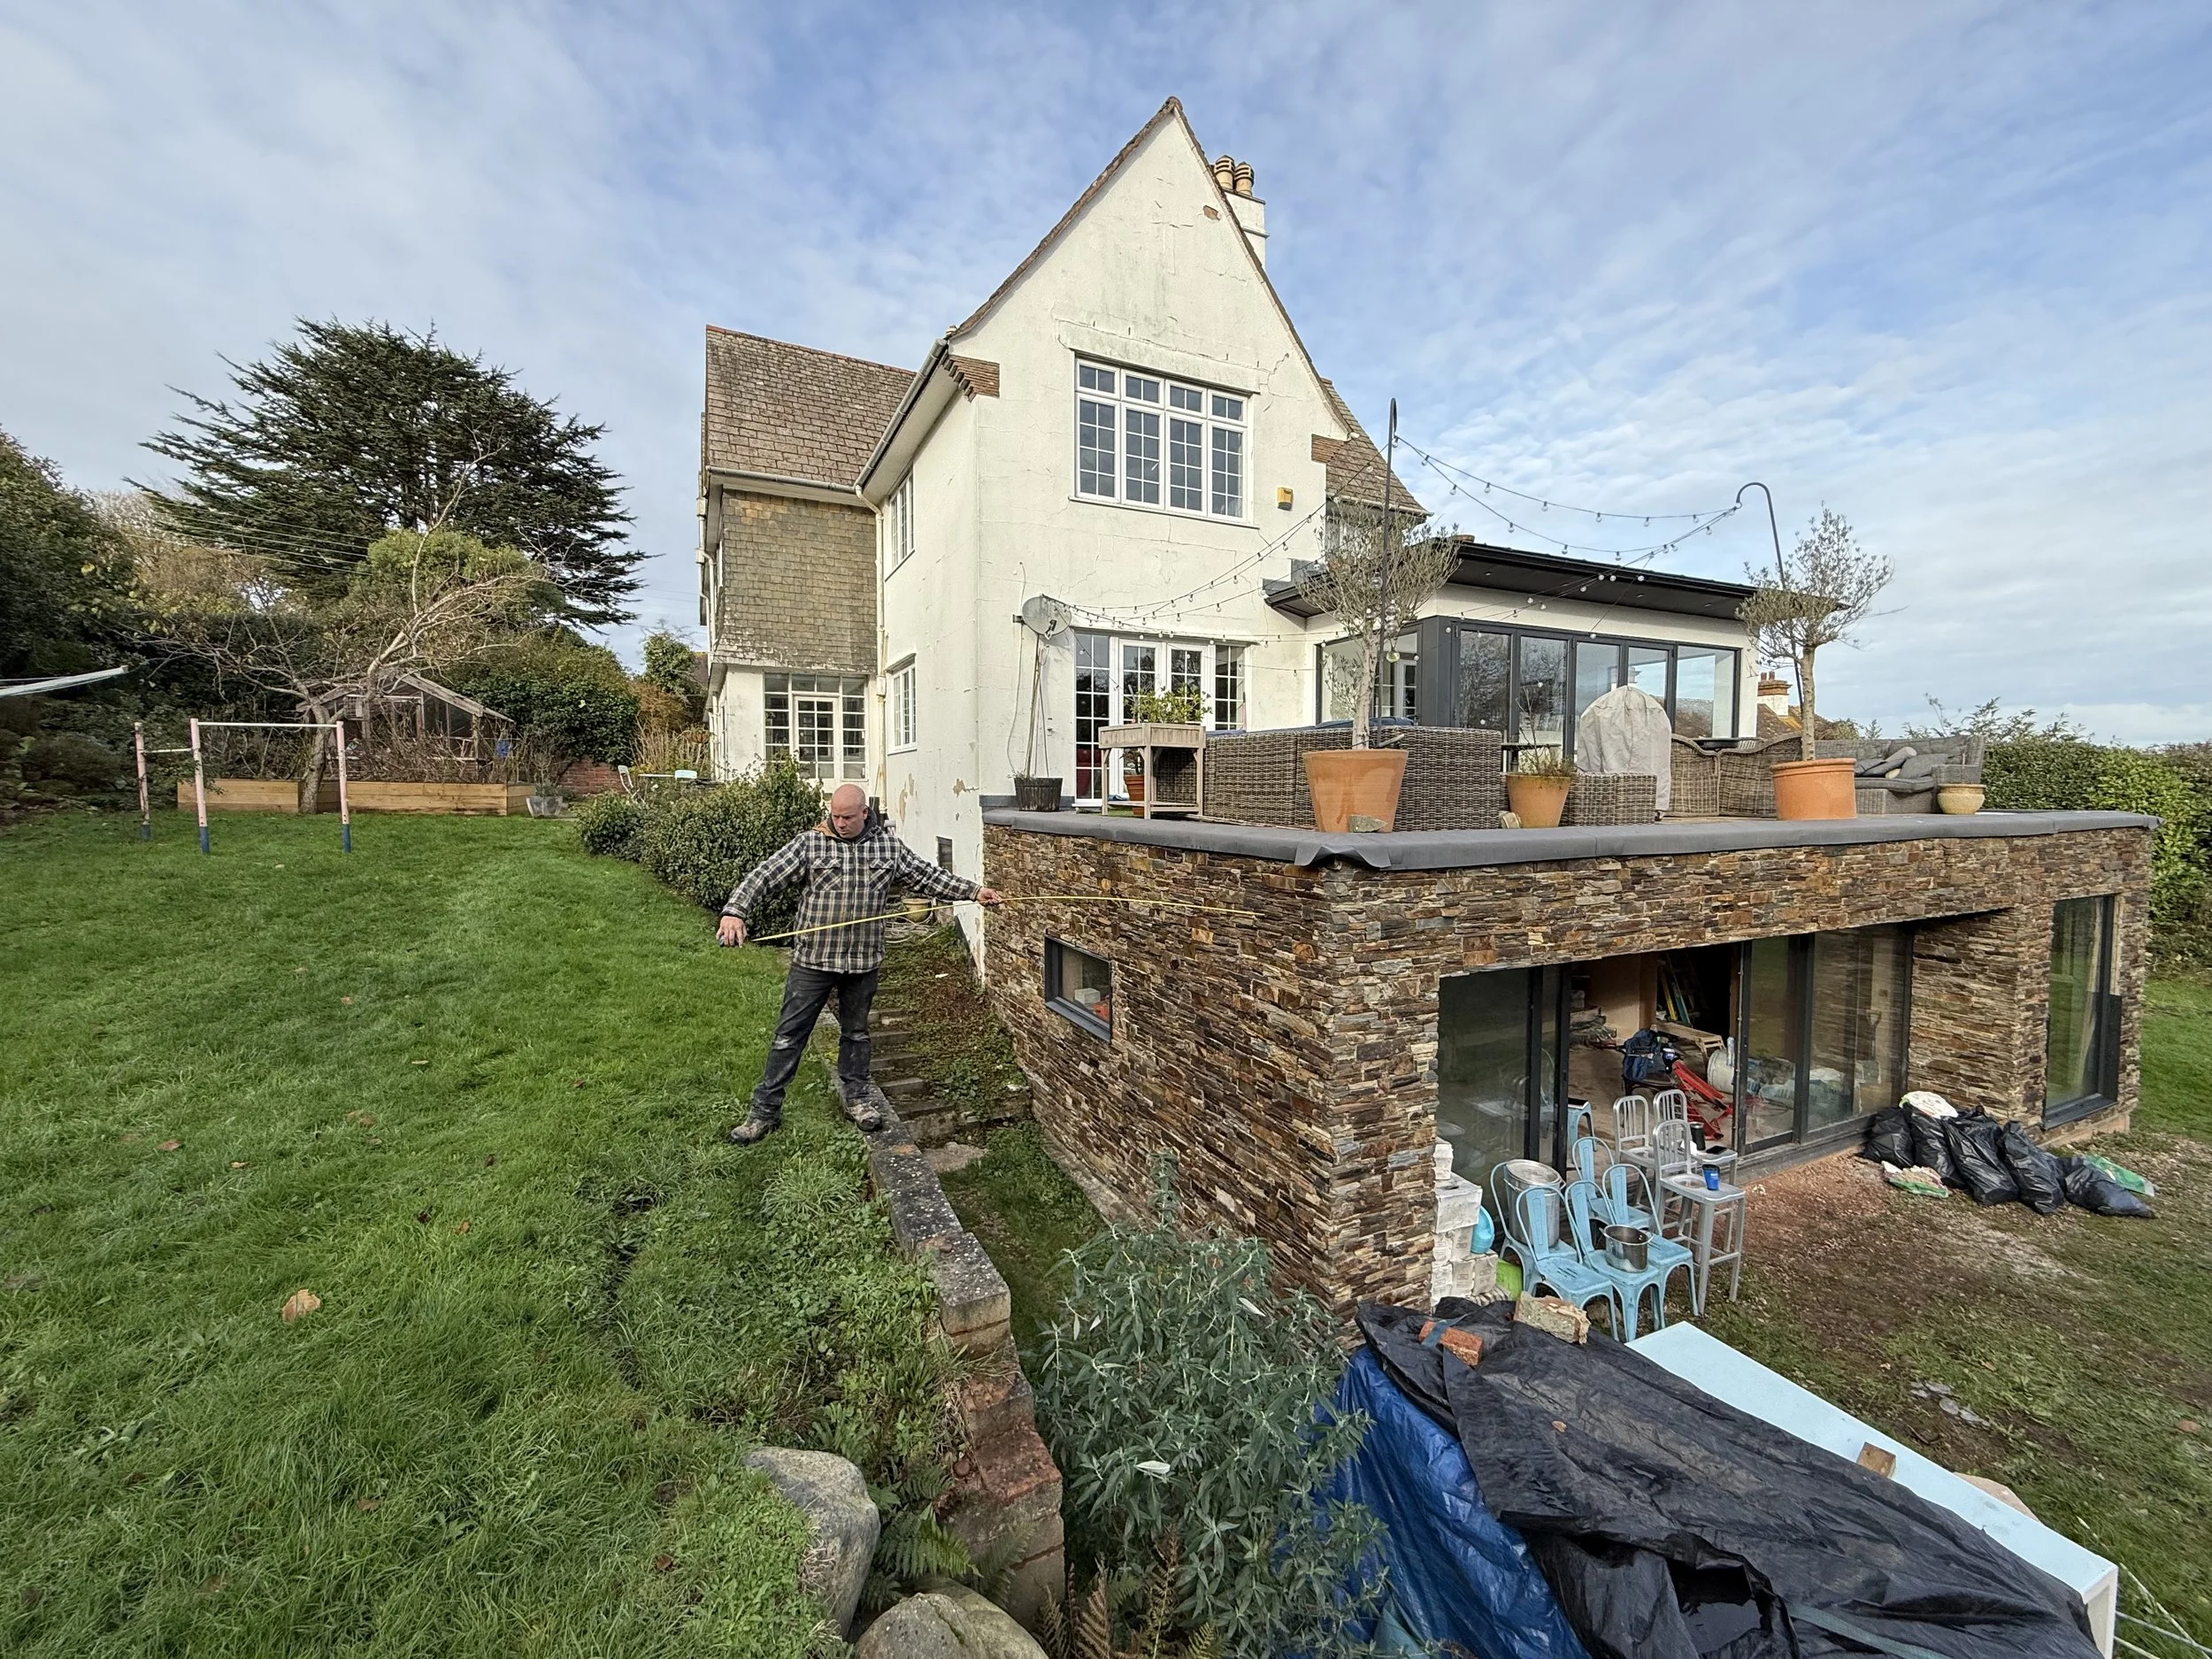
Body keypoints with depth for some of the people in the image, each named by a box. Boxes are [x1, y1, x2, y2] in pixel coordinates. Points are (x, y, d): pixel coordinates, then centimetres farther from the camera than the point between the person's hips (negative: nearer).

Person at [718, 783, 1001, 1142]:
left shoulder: (888, 845, 2)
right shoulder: (810, 843, -7)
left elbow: (927, 876, 9)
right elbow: (765, 876, -12)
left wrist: (973, 891, 5)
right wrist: (735, 912, -27)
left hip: (863, 963, 2)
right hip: (813, 961, -2)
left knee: (856, 1032, 18)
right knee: (789, 1035, 6)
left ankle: (856, 1096, 34)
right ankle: (765, 1109, 18)